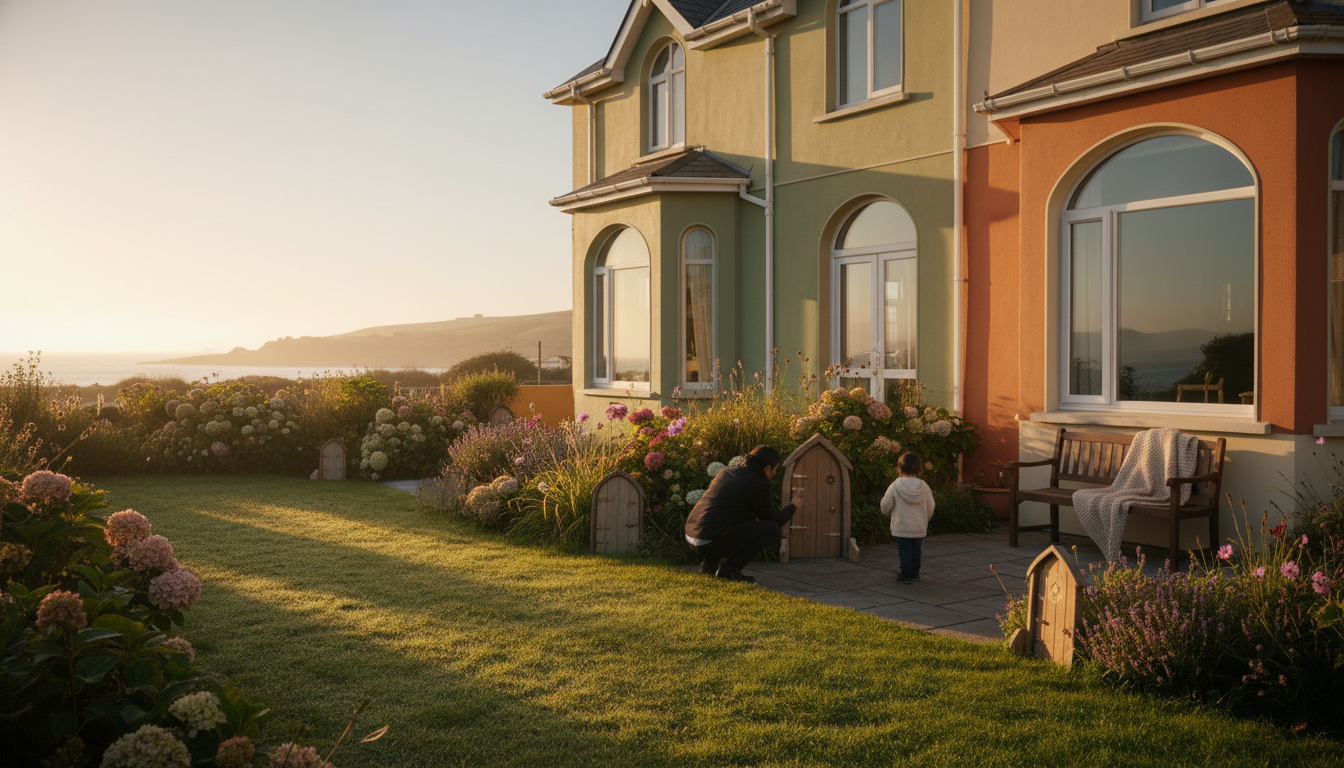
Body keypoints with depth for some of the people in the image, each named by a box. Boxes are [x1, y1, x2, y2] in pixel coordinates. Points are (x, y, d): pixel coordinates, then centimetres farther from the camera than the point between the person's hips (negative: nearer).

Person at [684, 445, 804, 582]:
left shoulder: (726, 472, 16)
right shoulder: (758, 485, -6)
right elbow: (774, 520, 7)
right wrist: (792, 505, 26)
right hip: (712, 543, -8)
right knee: (771, 529, 0)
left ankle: (710, 563, 18)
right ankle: (729, 568, -3)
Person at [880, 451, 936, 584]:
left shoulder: (895, 486, -13)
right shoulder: (924, 487, -5)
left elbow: (886, 506, -7)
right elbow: (930, 510, 2)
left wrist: (887, 511, 16)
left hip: (901, 527, -3)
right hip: (919, 528, 3)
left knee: (905, 551, 6)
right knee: (916, 551, 17)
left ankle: (906, 575, 8)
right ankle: (915, 574, 27)